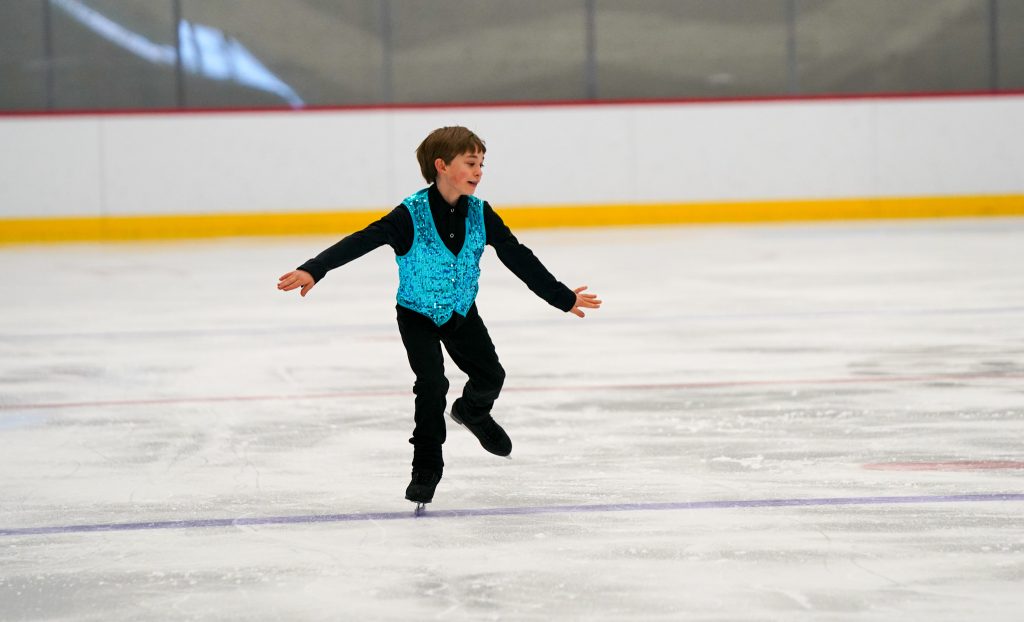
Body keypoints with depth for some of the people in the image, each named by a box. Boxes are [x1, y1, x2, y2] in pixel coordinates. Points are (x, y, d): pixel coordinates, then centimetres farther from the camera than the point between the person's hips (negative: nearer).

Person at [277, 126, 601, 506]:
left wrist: (562, 297, -2)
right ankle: (426, 467, 3)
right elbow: (362, 242, -36)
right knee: (432, 385, -15)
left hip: (461, 311, 4)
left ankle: (473, 412, 43)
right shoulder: (412, 215, -28)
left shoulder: (480, 213, -14)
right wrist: (313, 270, -49)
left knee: (490, 375, 6)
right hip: (418, 315, -4)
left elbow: (518, 258, -6)